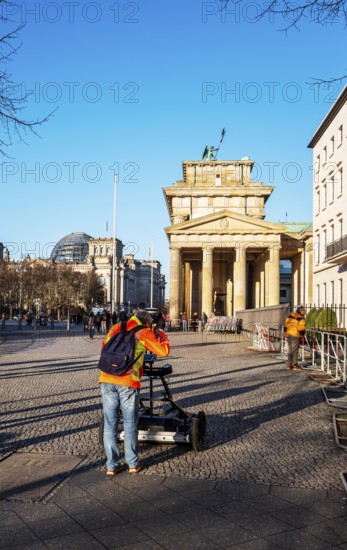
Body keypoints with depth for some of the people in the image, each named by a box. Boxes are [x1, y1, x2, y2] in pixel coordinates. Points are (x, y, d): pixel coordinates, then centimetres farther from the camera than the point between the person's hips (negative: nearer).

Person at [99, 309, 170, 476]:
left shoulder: (115, 328, 18)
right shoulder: (144, 332, 6)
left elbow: (105, 345, 31)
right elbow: (164, 351, 4)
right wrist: (162, 335, 22)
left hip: (106, 379, 3)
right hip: (128, 382, -3)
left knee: (110, 423, 10)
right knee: (130, 423, 11)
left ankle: (111, 465, 16)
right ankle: (133, 464, 20)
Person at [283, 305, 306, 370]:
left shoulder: (291, 315, 12)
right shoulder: (301, 319, -9)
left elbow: (286, 324, 14)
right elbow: (301, 329, -13)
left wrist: (285, 332, 20)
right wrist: (302, 335, 3)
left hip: (288, 335, 7)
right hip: (295, 336, -7)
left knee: (290, 350, 14)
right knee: (295, 350, -1)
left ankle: (289, 364, 18)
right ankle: (294, 365, 1)